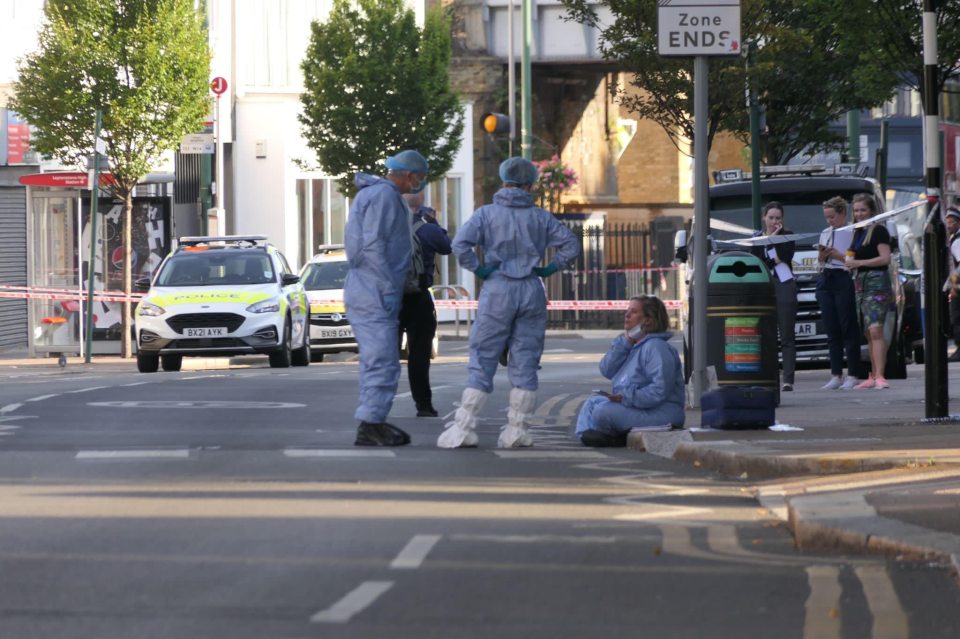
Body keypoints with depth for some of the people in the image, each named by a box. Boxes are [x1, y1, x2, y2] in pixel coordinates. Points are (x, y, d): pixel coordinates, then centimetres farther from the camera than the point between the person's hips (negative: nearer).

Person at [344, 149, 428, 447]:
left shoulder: (373, 194, 19)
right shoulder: (384, 195, -13)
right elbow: (373, 245, -21)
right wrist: (389, 288, -22)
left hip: (368, 294, 11)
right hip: (374, 294, -11)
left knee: (376, 363, 15)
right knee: (382, 363, -11)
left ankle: (374, 423, 20)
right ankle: (370, 426, -12)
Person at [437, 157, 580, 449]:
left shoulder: (487, 213, 0)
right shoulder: (540, 217, 6)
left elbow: (460, 244, -13)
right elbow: (570, 245, 4)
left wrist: (479, 269, -3)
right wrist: (548, 269, 8)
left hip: (497, 290, -2)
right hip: (532, 291, 2)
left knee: (482, 361, 0)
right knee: (525, 363, 6)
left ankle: (463, 428, -5)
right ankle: (516, 430, 5)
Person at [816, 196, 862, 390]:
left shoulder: (852, 233, -5)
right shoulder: (825, 233, 17)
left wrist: (836, 254, -14)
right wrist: (822, 255, 1)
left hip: (844, 280, -7)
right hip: (826, 279, 7)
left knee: (849, 330, -6)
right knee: (831, 331, 5)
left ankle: (852, 376, -4)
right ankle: (836, 376, 7)